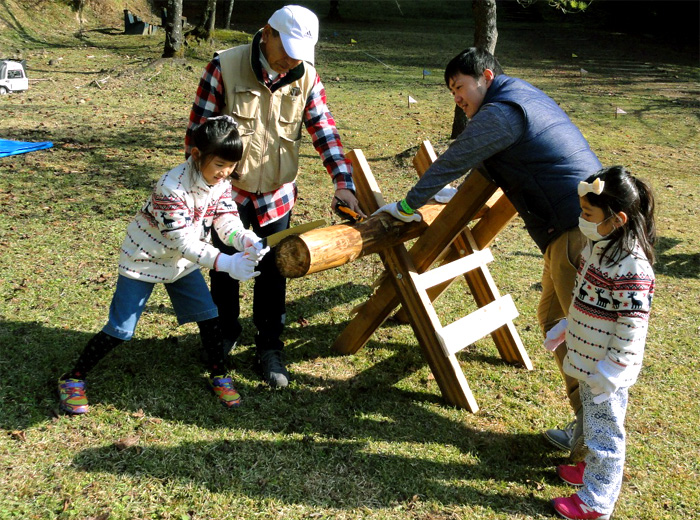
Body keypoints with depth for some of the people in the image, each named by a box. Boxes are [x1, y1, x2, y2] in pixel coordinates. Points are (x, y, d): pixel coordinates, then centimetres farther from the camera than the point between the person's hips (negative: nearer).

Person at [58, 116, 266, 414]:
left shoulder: (221, 181, -10)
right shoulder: (172, 188, -34)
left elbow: (226, 219, -17)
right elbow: (185, 242, -35)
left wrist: (246, 240, -39)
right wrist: (226, 263, -43)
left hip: (183, 261, 6)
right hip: (144, 259, -6)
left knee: (209, 316, 3)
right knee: (119, 330, -2)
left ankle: (218, 376, 22)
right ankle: (73, 379, 15)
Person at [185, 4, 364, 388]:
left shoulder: (306, 77, -8)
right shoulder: (225, 67, -17)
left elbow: (324, 130, -11)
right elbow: (198, 129, -11)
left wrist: (343, 182, -23)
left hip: (277, 195, 2)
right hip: (229, 191, -1)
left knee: (273, 273, 8)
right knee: (224, 268, 14)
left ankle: (269, 347, 25)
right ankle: (224, 334, 38)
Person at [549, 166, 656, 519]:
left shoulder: (631, 267, -29)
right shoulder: (600, 245, 1)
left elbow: (632, 326, -25)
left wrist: (609, 372, -21)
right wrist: (565, 328, 22)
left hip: (606, 370, -9)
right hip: (587, 360, 9)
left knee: (603, 431, 8)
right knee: (593, 425, 27)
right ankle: (594, 469, 47)